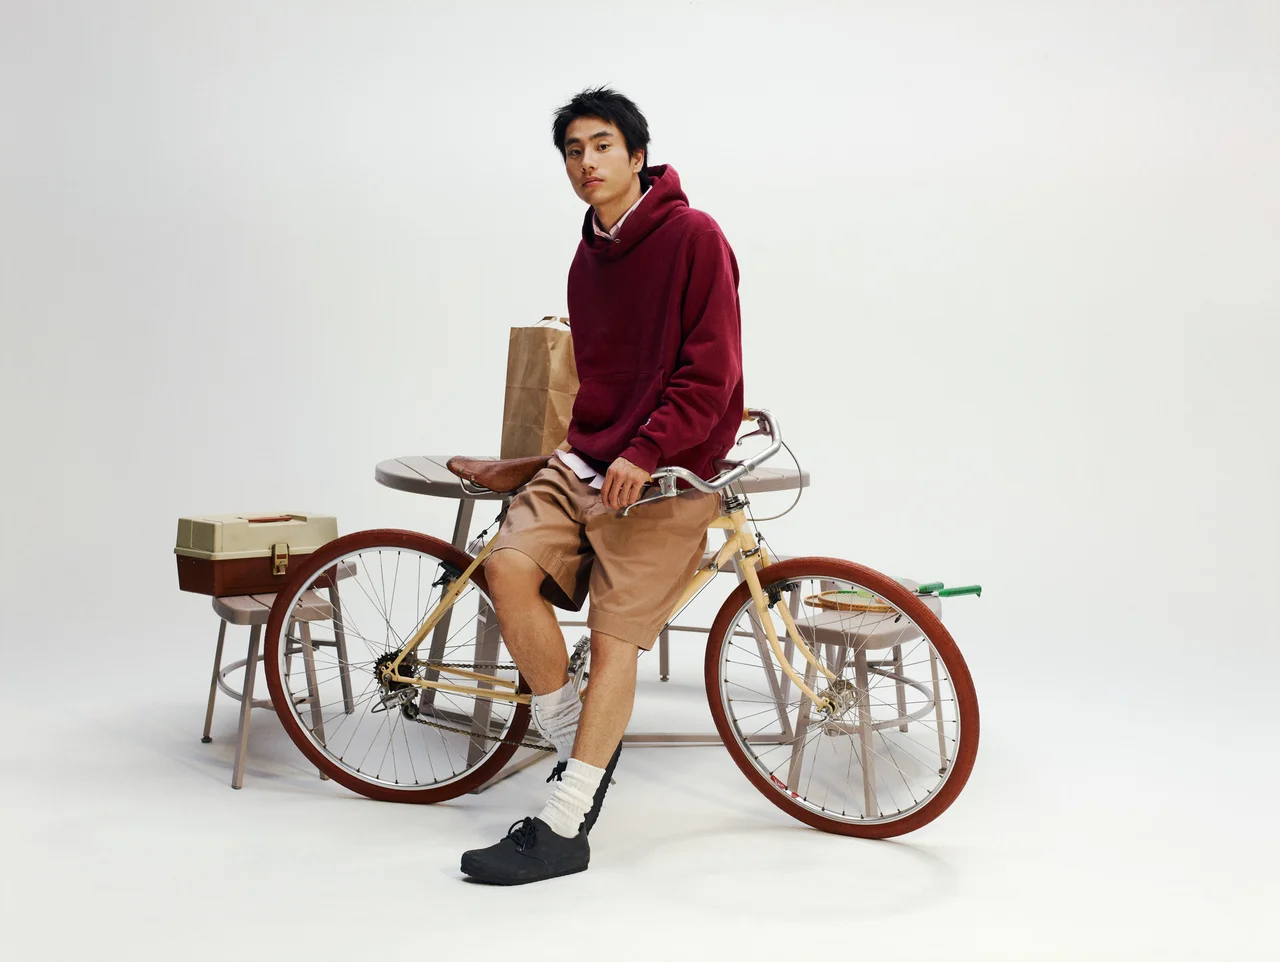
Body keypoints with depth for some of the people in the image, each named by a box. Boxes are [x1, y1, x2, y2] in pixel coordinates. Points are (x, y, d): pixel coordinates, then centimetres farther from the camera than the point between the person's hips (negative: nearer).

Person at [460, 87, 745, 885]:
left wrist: (644, 453, -20)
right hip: (586, 458, 6)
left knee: (614, 637, -8)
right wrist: (588, 444, 17)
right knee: (510, 567, -16)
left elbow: (710, 375, -15)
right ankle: (574, 738, 4)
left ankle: (563, 829, -2)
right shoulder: (589, 257, 14)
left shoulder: (694, 238, -9)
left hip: (662, 473, -6)